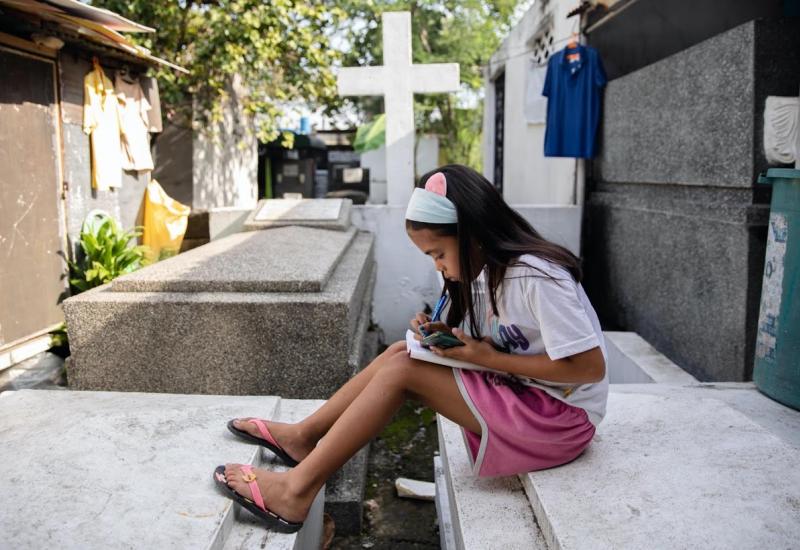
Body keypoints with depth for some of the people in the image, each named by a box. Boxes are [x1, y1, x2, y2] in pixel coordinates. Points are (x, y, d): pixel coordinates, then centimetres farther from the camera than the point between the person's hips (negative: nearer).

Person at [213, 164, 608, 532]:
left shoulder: (535, 277, -24)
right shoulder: (489, 269, 4)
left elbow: (590, 368, -24)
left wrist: (489, 359, -20)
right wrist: (445, 336, -7)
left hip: (558, 418, -9)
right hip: (520, 395, 9)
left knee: (403, 370, -17)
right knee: (400, 353, -2)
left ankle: (298, 489, -9)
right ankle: (302, 436, 10)